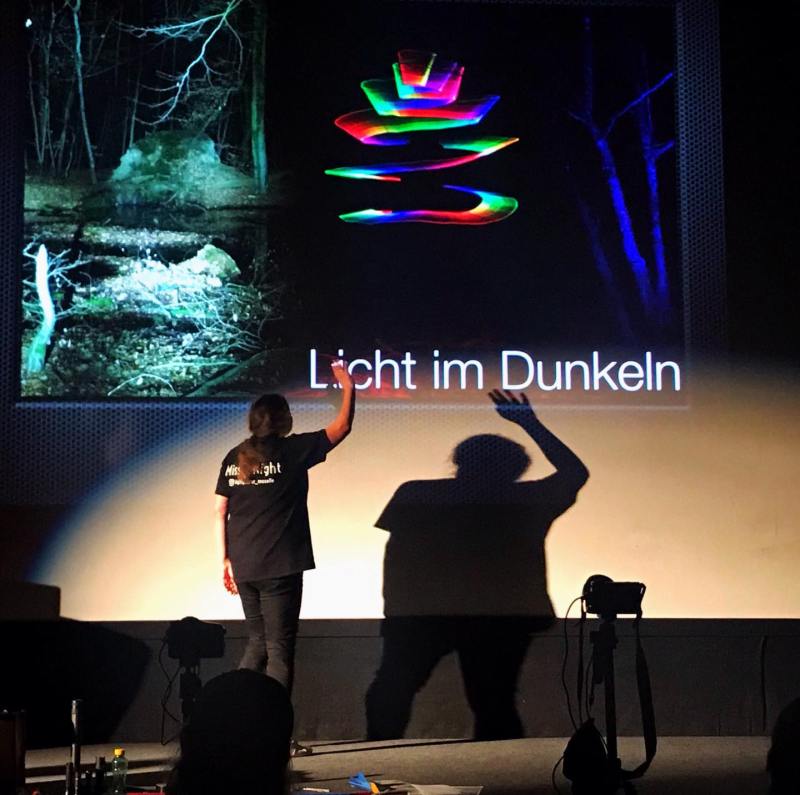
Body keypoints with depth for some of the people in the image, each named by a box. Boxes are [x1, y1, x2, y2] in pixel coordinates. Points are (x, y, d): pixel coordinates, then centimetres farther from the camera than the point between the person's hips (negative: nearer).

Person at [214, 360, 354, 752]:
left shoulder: (234, 458, 7)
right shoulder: (292, 451, -6)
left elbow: (220, 512, 7)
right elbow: (341, 428, 2)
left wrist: (225, 559, 12)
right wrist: (348, 389, 16)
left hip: (244, 568, 5)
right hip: (280, 568, -5)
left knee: (257, 644, 18)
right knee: (279, 649, 0)